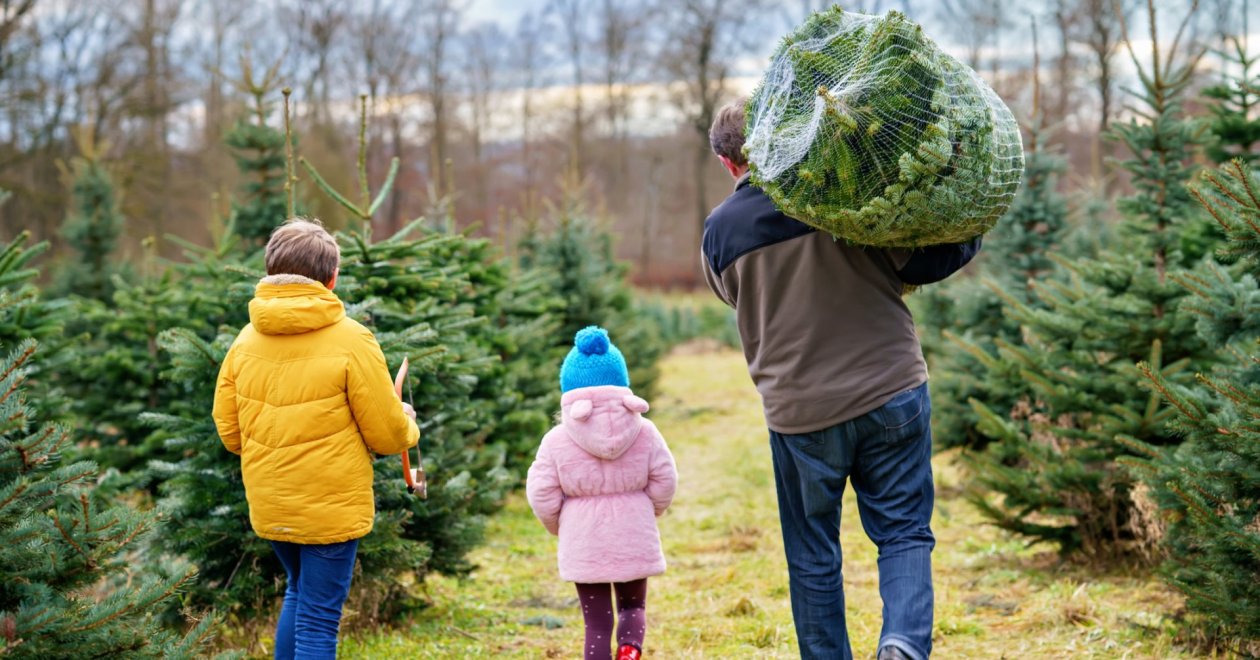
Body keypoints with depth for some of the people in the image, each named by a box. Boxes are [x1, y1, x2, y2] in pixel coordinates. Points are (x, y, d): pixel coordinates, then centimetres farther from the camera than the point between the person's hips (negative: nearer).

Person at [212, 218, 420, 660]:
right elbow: (387, 435, -9)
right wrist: (408, 426, 14)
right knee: (318, 620, 1)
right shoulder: (351, 340, -14)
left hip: (269, 507, 5)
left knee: (299, 595, 26)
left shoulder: (247, 339, 0)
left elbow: (229, 433, 6)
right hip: (331, 508, -5)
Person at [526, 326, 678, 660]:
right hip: (634, 541, 1)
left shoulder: (556, 441, -7)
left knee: (597, 622, 7)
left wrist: (558, 526, 14)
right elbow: (664, 480, -1)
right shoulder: (644, 432, -3)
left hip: (584, 547, -1)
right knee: (633, 605, 21)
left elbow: (541, 494, -5)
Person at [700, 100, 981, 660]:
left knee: (812, 556, 14)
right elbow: (926, 261, -8)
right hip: (891, 393, 0)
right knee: (904, 533, 8)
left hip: (799, 411, 1)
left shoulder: (719, 231, -1)